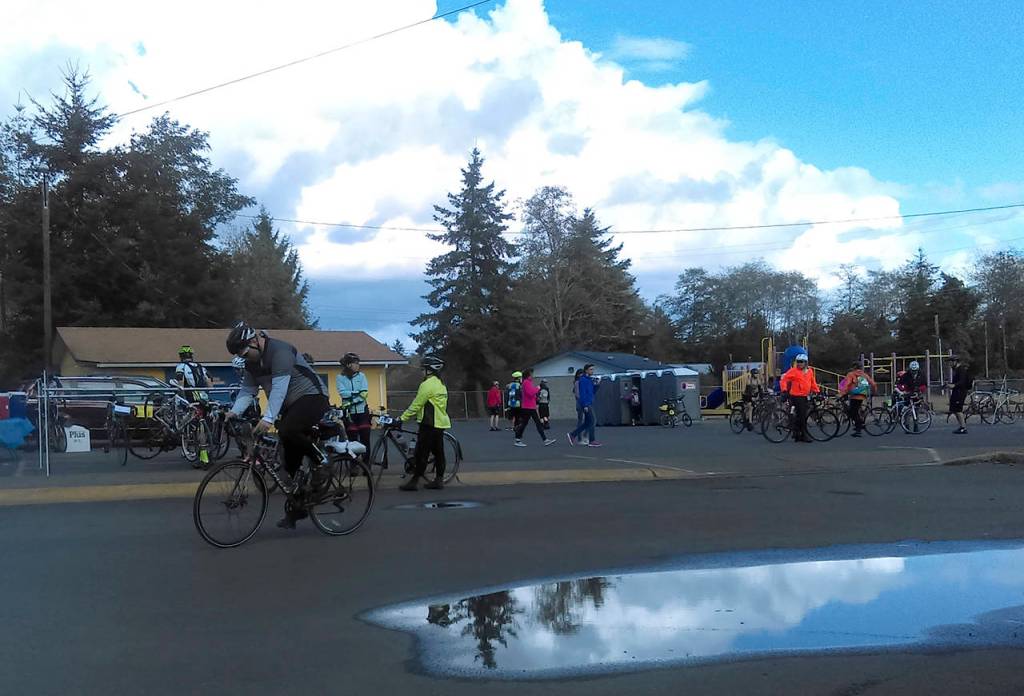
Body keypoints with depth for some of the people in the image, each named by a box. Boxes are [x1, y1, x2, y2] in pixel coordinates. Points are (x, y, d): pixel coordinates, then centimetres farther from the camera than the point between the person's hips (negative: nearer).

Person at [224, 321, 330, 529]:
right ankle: (294, 511, 12)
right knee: (291, 460, 4)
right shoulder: (252, 363, 7)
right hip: (290, 406, 9)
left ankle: (322, 462, -11)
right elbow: (247, 391, 4)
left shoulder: (280, 351, -21)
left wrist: (268, 419, -38)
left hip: (312, 397, -8)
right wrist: (234, 412, -14)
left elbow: (279, 388, -30)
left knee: (286, 431, -33)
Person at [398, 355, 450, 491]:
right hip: (441, 423, 9)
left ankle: (414, 481, -3)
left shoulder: (427, 385, -15)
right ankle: (439, 480, 12)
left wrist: (402, 418, -8)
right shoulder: (440, 384, 15)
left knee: (421, 453, -5)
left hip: (429, 424, -9)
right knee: (438, 452, 10)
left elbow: (416, 405, -14)